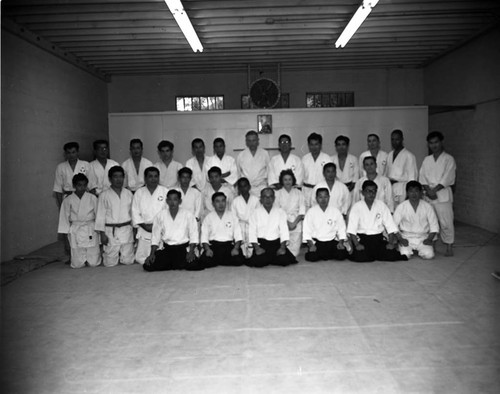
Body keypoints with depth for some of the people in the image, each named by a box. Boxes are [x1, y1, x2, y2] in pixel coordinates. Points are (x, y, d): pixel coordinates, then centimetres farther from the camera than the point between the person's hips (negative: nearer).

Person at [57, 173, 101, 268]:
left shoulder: (92, 198, -3)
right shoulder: (68, 200, -1)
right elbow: (64, 218, 4)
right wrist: (66, 235, 3)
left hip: (90, 231, -1)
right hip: (75, 232, 1)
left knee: (93, 263, -1)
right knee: (77, 264, 1)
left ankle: (97, 252, 30)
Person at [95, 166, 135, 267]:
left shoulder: (128, 193, 6)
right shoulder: (104, 195, -3)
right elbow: (100, 215, -2)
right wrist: (102, 234, -6)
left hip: (127, 230, 3)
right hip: (111, 232, -3)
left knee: (128, 261, 4)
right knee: (110, 263, 2)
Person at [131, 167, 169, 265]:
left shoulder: (165, 191, 2)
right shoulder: (139, 193, 7)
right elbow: (135, 213, 4)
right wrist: (144, 225, -9)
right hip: (144, 231, 2)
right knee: (141, 259, -1)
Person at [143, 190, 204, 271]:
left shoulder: (188, 215, 0)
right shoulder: (160, 216, 5)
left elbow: (193, 236, -2)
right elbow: (155, 237, 7)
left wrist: (191, 252, -16)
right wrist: (152, 254, -4)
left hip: (183, 248, -2)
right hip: (166, 248, 3)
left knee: (194, 265, -31)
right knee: (148, 266, -19)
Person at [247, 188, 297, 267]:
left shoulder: (280, 212, 9)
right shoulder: (255, 213, 5)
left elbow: (284, 231, 1)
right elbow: (252, 232, -2)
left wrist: (282, 247, -12)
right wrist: (257, 248, -15)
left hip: (276, 243, 2)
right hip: (261, 243, -2)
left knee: (285, 260, -24)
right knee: (259, 262, -28)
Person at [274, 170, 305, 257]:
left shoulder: (298, 193, 10)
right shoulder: (278, 194, 7)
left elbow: (302, 211, 4)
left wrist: (294, 223, -10)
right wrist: (287, 222, -11)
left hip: (296, 223, 1)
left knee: (295, 248, -14)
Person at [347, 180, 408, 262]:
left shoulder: (382, 205, 8)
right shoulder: (356, 207, -1)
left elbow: (390, 226, 4)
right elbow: (351, 229, -10)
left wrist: (391, 243, -10)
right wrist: (356, 244, -22)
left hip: (378, 238, 3)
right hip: (362, 239, -3)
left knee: (391, 255, -21)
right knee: (362, 257, -30)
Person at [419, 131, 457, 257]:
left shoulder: (449, 159, 0)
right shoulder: (427, 160, 14)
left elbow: (447, 179, -8)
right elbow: (422, 177, 6)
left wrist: (434, 190, -13)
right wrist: (428, 190, -10)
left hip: (443, 194, -4)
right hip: (428, 195, 4)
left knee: (446, 222, -5)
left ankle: (449, 246, 4)